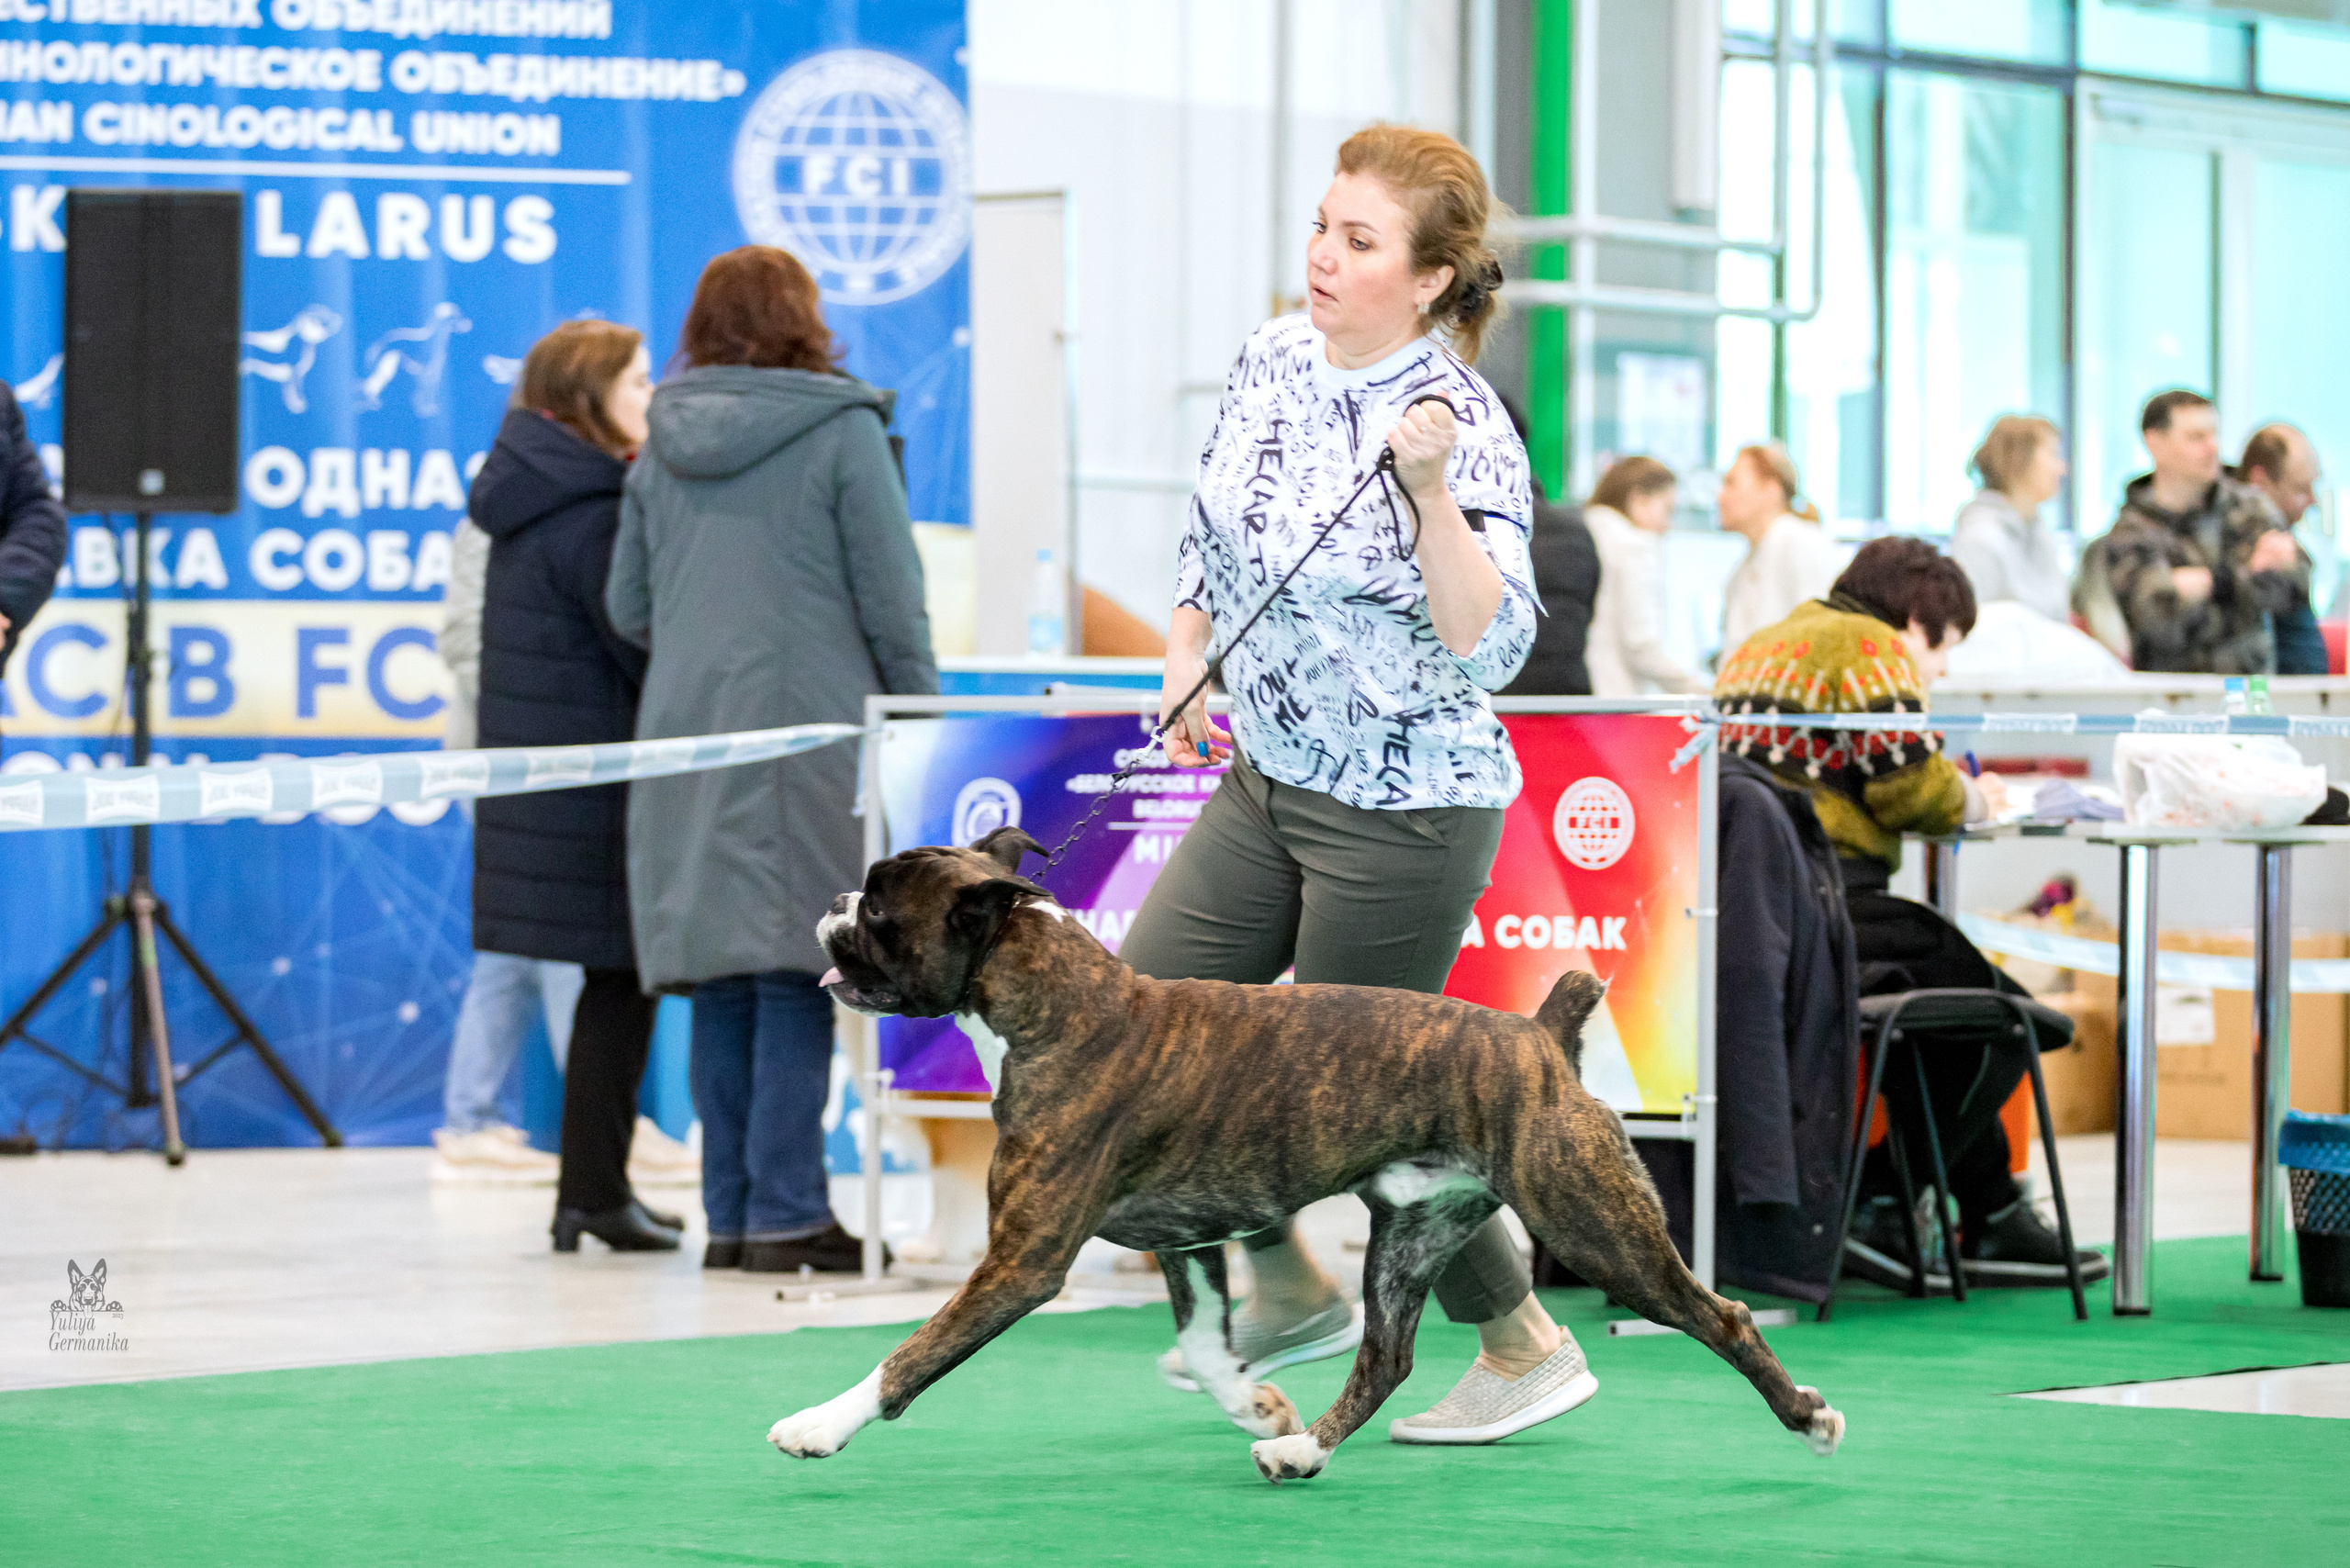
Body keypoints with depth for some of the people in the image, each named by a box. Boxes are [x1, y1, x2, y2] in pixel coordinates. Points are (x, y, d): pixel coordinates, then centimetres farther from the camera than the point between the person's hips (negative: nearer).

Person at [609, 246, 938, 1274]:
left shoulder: (663, 446, 10)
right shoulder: (843, 431, -4)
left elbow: (626, 607, 14)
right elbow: (893, 600, -5)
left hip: (685, 730, 5)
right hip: (807, 725, -5)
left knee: (721, 983, 9)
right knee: (796, 974, -4)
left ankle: (730, 1214, 10)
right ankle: (787, 1215, -7)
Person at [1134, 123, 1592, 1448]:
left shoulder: (1468, 430, -20)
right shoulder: (1274, 360, 2)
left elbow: (1491, 650, -28)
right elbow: (1211, 529, 20)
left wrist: (1432, 492, -37)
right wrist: (1185, 654, 9)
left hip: (1407, 811, -8)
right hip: (1265, 779, 8)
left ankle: (1530, 1350, 18)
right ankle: (1292, 1291, 24)